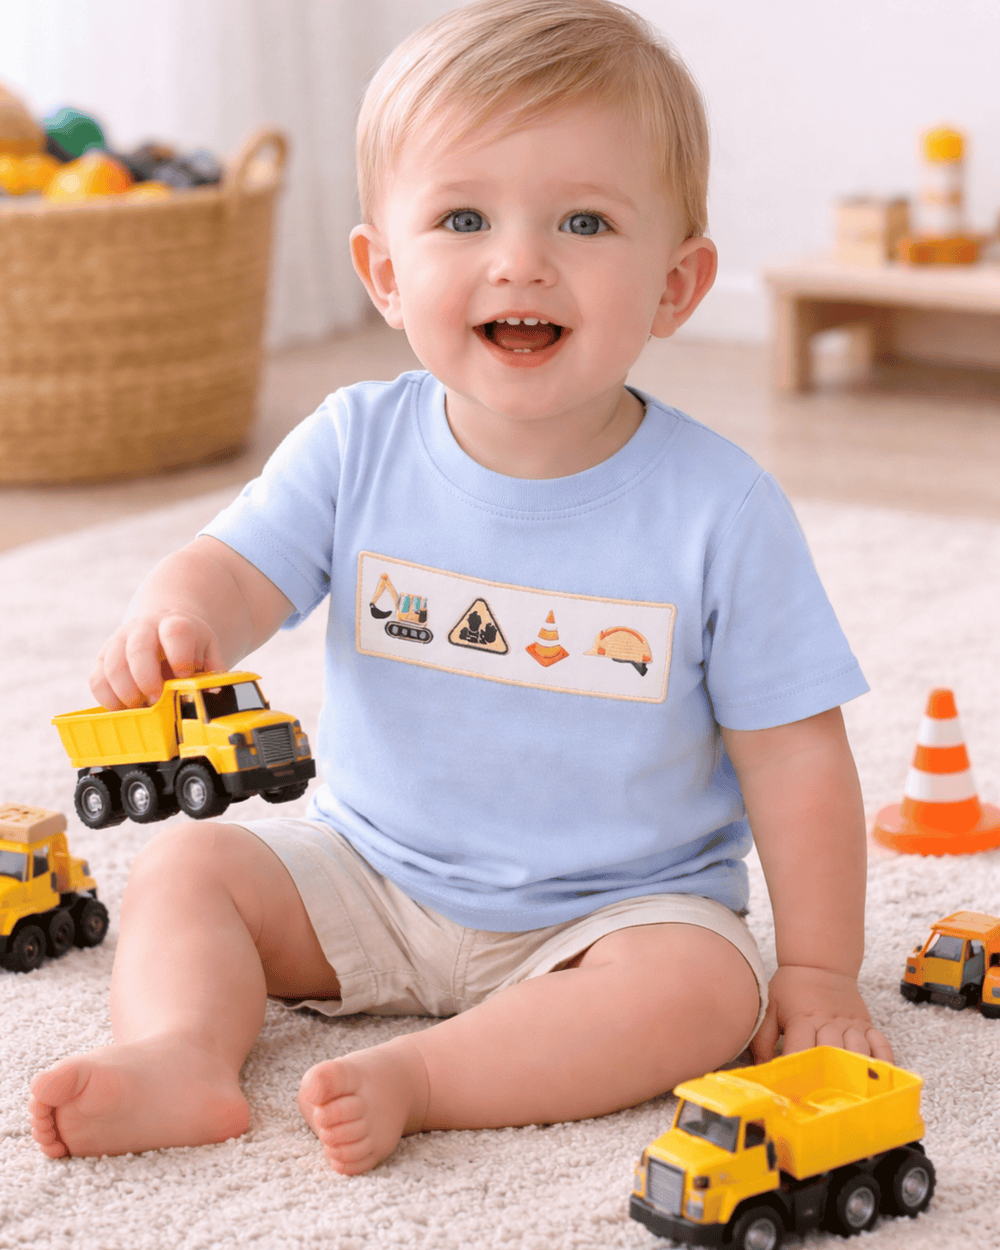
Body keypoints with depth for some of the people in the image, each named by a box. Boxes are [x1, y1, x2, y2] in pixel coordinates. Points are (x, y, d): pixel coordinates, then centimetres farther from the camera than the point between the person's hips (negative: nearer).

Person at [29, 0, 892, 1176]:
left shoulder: (718, 507, -17)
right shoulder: (357, 448, -9)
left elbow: (795, 757, -11)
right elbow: (235, 570, -12)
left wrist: (818, 971, -11)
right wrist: (172, 622, -38)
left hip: (619, 904, -3)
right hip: (371, 874, 3)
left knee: (704, 985, -30)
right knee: (182, 866, -8)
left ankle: (411, 1077, -32)